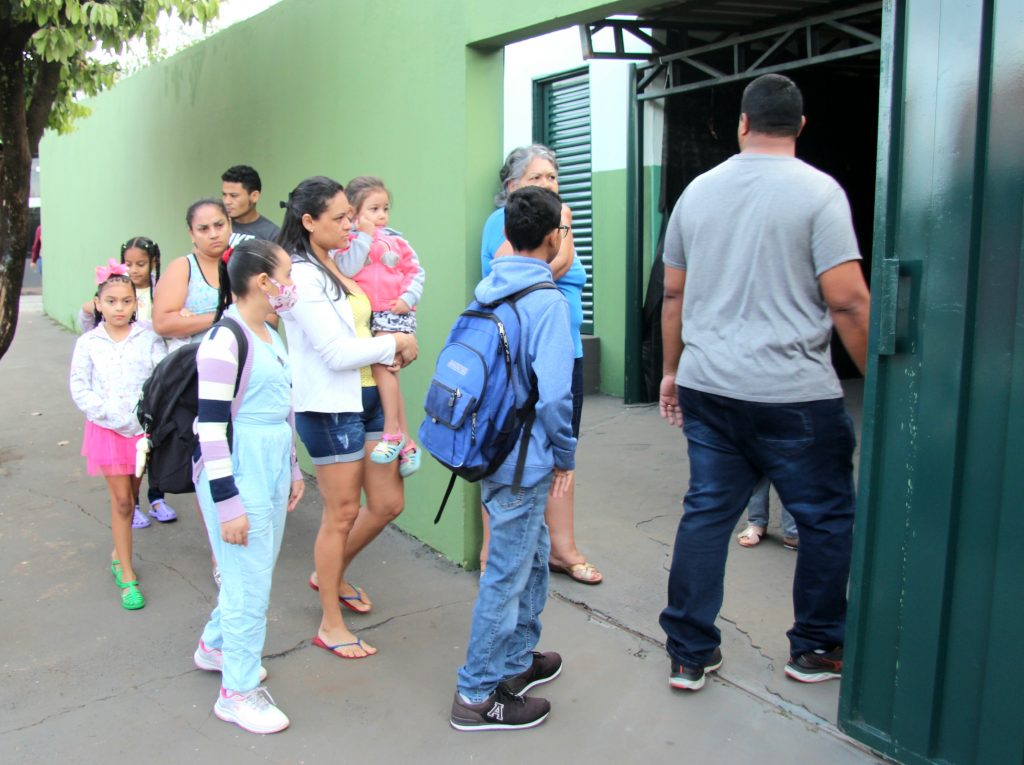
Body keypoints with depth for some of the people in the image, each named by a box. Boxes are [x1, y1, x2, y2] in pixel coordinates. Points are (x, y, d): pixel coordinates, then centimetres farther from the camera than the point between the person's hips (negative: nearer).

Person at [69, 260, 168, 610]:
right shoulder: (88, 343, -1)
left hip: (143, 426, 1)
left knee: (131, 495, 13)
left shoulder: (149, 338, -3)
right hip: (107, 429, -1)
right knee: (121, 500, 0)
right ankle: (127, 575, 9)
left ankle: (118, 554, 34)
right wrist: (107, 414, -12)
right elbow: (79, 387, -2)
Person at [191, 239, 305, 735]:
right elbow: (212, 428, -19)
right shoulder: (225, 343, -18)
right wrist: (227, 504, -19)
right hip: (238, 479, -9)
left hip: (271, 474, 9)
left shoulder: (270, 336, 11)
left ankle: (215, 645, 44)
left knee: (254, 571, 20)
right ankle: (237, 692, 18)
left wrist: (292, 470, 21)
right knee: (249, 581, 1)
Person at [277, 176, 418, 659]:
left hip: (367, 397, 8)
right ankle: (330, 626, 20)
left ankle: (331, 576, 37)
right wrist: (396, 344, -8)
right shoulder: (300, 276, -15)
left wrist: (389, 349, 4)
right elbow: (338, 352, -20)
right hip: (329, 406, -8)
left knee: (388, 503, 12)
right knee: (342, 513, 2)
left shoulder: (338, 265, 11)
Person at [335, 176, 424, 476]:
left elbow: (416, 272, 9)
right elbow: (346, 270, -16)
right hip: (366, 316, 1)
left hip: (395, 313, -1)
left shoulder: (395, 240, 5)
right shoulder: (349, 241, 2)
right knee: (385, 369, 1)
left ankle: (392, 433, -8)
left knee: (382, 363, -16)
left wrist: (408, 298, -6)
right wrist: (365, 236, -12)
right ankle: (405, 438, 8)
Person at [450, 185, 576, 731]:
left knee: (532, 556, 24)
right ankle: (478, 695, 17)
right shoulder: (546, 301, -19)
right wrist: (565, 457, -10)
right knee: (507, 575, 4)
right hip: (523, 461, -9)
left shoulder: (487, 290, 6)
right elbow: (554, 393, -25)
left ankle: (517, 659, 38)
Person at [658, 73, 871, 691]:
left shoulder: (698, 191, 8)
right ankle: (815, 649, 27)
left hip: (707, 387, 5)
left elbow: (674, 294, 13)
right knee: (828, 519, 14)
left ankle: (690, 654, 18)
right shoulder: (818, 191, -7)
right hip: (795, 394, -4)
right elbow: (848, 300, -13)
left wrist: (673, 370, 23)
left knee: (706, 513, 11)